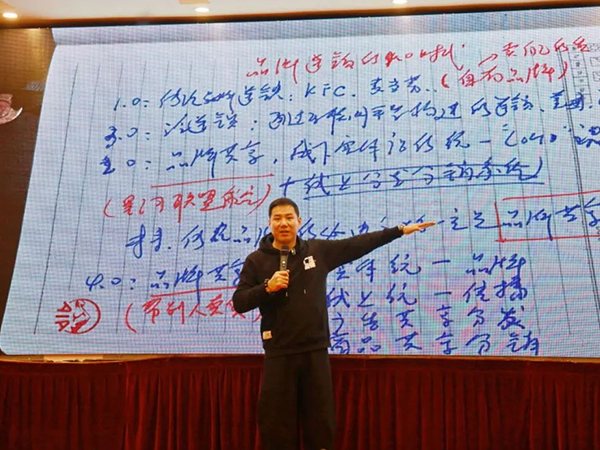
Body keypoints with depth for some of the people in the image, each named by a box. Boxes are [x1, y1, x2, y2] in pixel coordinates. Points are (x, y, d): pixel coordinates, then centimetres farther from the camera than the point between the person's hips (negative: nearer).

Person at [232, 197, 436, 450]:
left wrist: (400, 230, 12)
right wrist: (267, 287, -20)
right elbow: (239, 303, -3)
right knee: (277, 428, 7)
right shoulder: (256, 260, 0)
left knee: (321, 425, 13)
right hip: (279, 355, -1)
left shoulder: (319, 250, 5)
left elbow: (359, 244, 9)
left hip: (316, 352, 2)